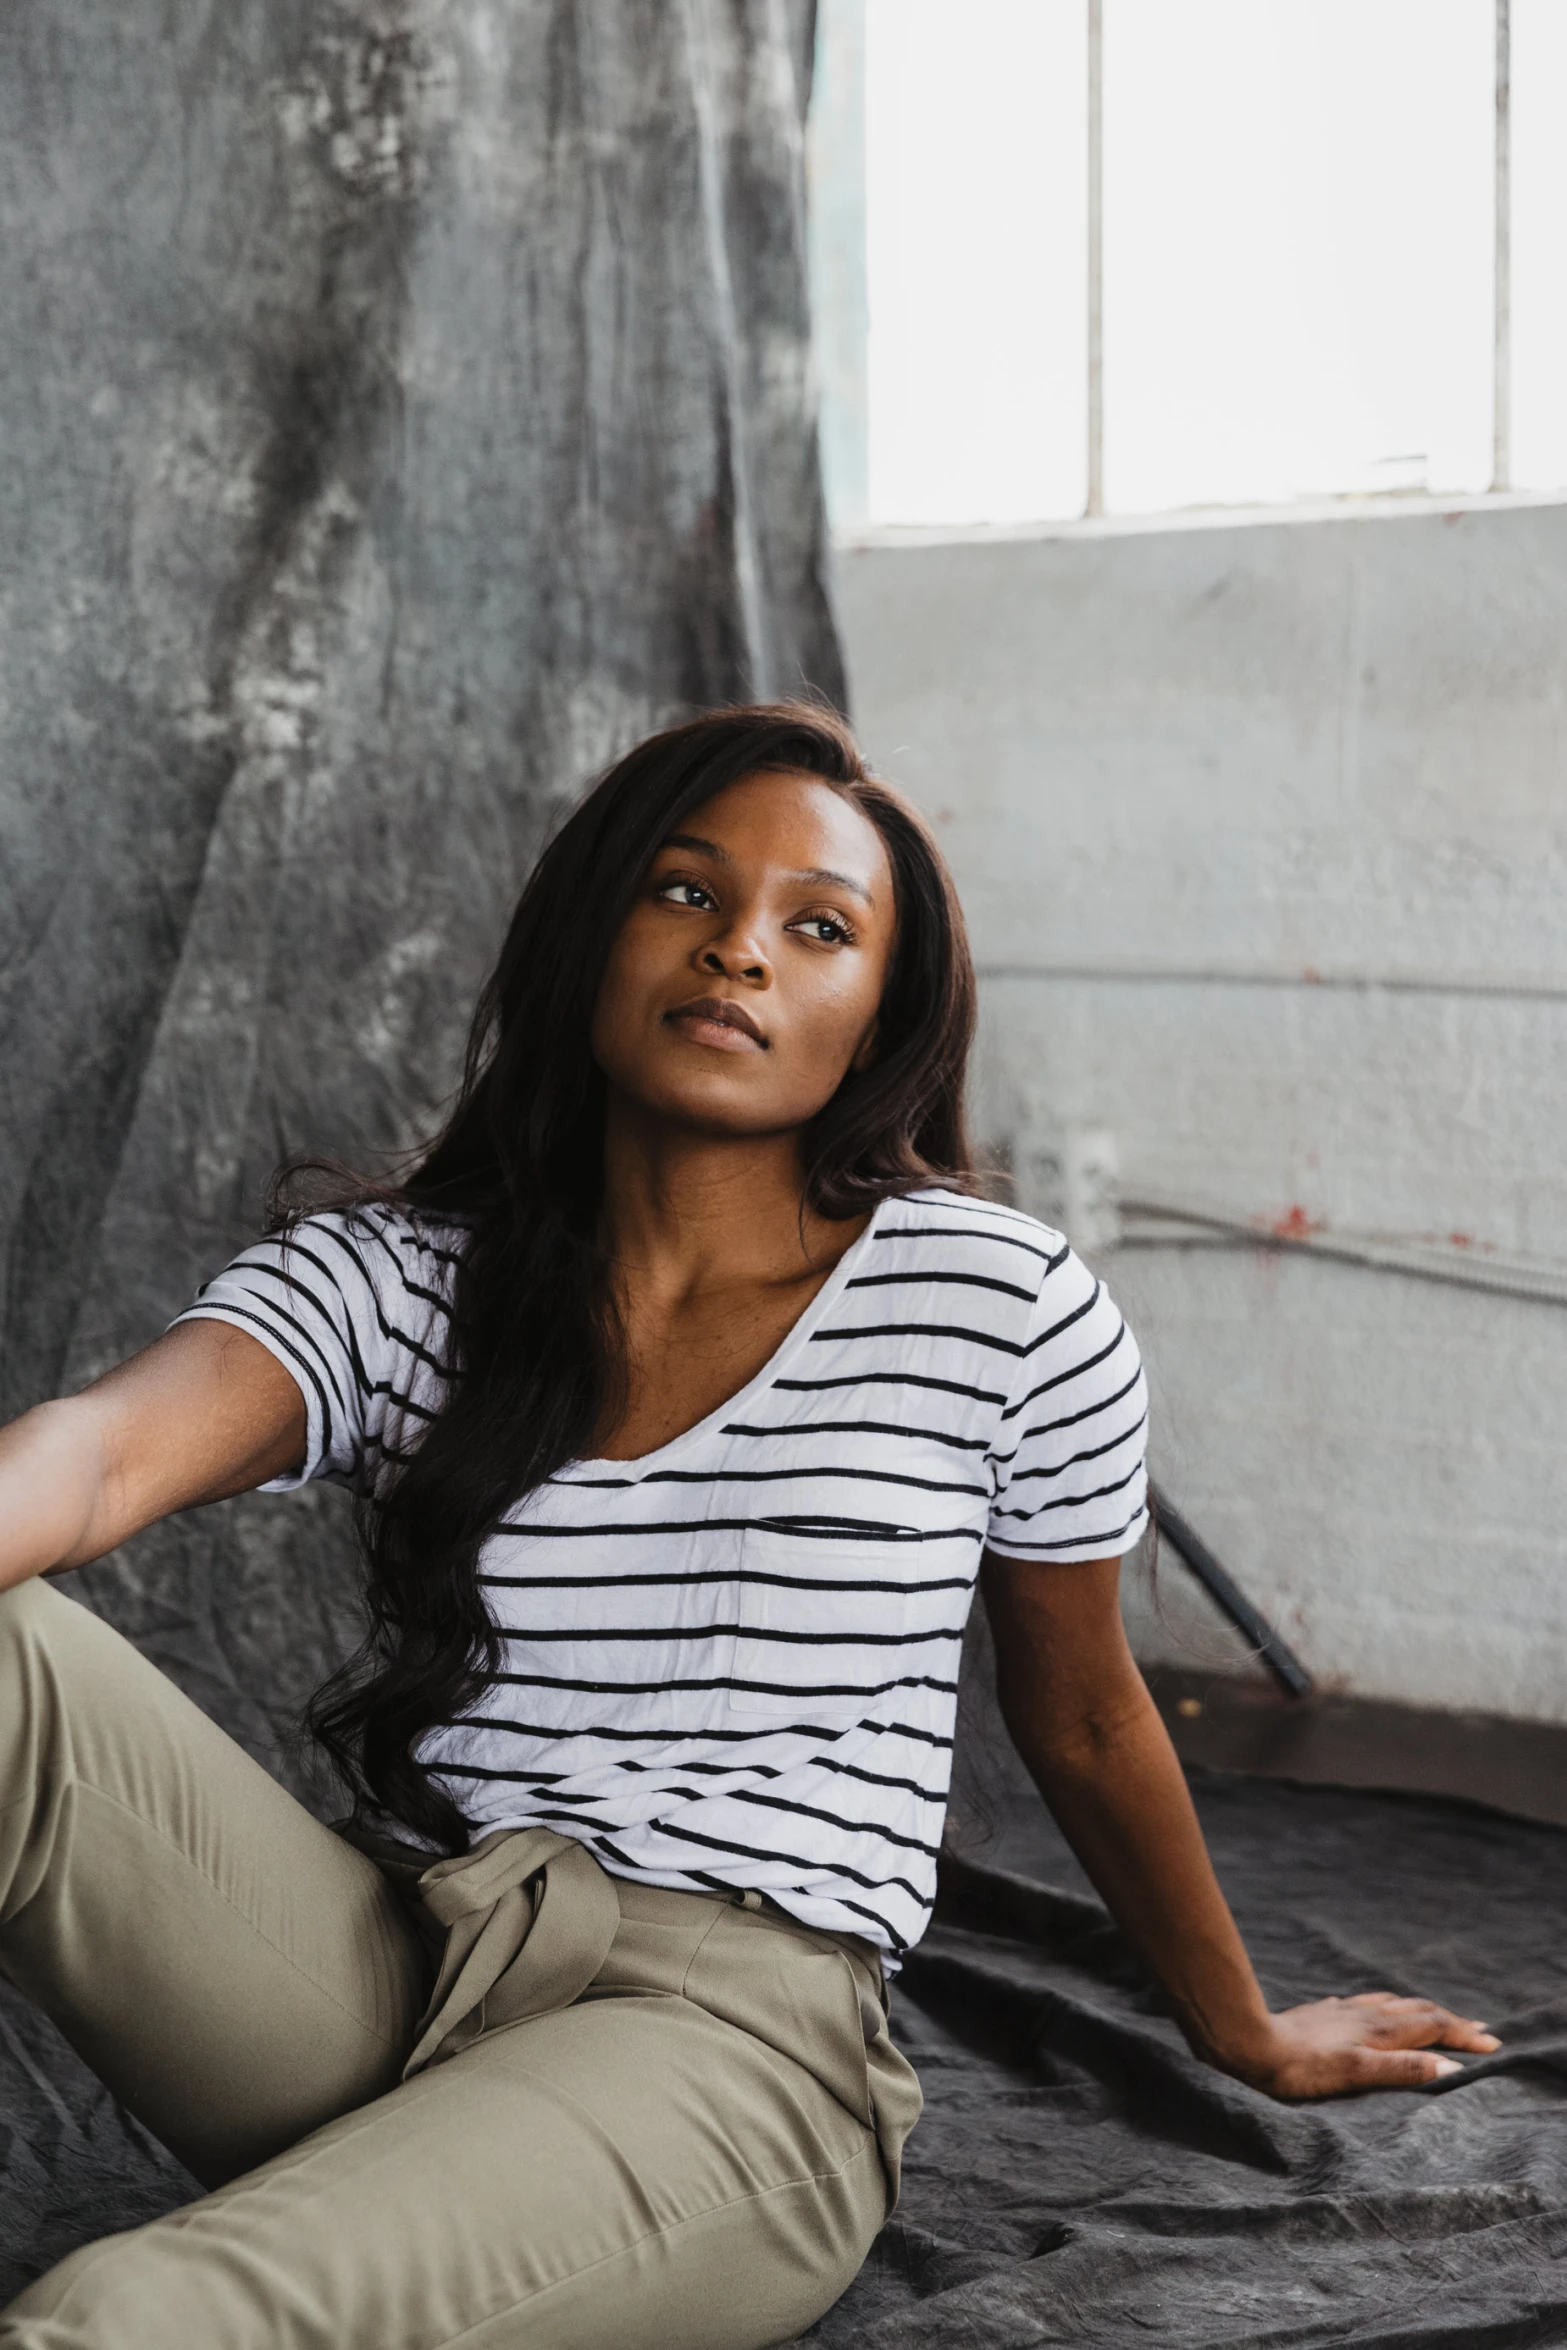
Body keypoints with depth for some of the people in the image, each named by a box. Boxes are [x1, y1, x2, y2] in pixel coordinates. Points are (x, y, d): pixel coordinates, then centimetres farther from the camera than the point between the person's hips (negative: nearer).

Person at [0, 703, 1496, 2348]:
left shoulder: (995, 1306, 2)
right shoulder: (387, 1277, 6)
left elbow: (1082, 1718, 17)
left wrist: (1246, 2035, 31)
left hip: (737, 2039, -4)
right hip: (370, 1972, 4)